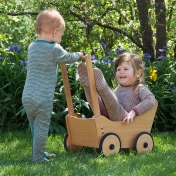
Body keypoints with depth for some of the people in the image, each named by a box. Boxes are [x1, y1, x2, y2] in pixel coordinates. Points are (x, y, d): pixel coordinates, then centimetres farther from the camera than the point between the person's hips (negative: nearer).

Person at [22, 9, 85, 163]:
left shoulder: (32, 47, 11)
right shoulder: (54, 49, -8)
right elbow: (68, 57, 10)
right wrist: (80, 56, 30)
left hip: (27, 97, 7)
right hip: (43, 98, -7)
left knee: (34, 127, 18)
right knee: (41, 128, 2)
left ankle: (40, 153, 29)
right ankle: (38, 157, 7)